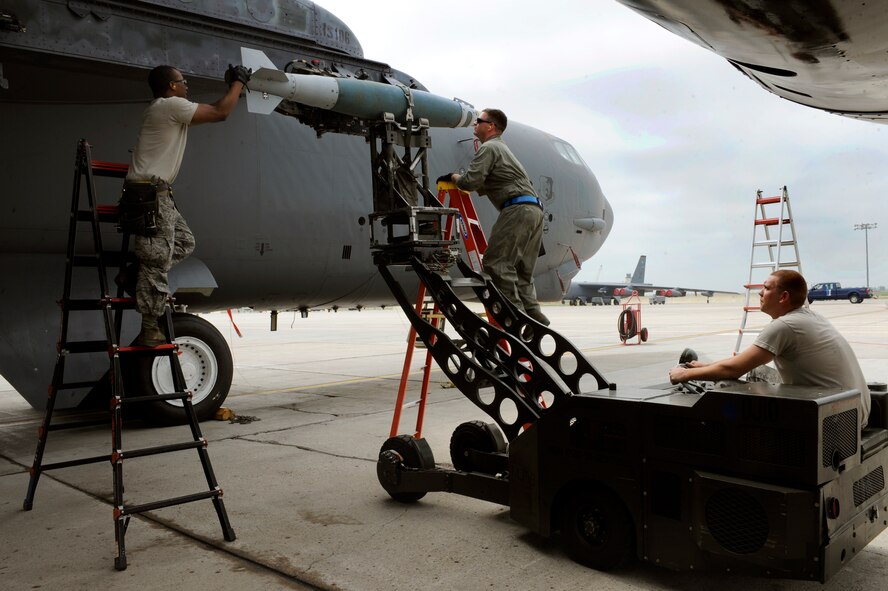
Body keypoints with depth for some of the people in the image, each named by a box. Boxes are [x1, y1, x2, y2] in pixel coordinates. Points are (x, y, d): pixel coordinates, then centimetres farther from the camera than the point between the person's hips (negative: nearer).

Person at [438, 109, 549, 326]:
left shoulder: (489, 147, -1)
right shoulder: (501, 147, 31)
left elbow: (471, 181, -11)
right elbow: (485, 185, 29)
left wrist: (453, 177, 7)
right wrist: (460, 183, 20)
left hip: (517, 209, -10)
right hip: (535, 209, 10)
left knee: (496, 262, -10)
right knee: (521, 269, 10)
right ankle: (533, 314, 5)